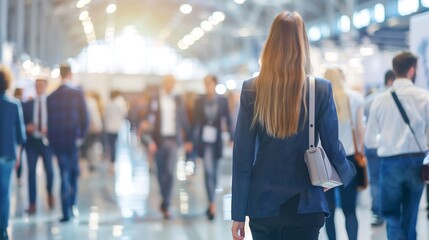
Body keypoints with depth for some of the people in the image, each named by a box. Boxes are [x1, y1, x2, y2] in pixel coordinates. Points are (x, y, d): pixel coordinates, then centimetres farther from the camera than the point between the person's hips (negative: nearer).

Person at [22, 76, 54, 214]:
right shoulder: (27, 105, 7)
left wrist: (49, 129, -17)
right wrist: (26, 128, -12)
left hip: (47, 141, -1)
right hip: (32, 141, 2)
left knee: (49, 170, 2)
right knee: (31, 172, -2)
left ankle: (50, 194, 32)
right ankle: (32, 204, 0)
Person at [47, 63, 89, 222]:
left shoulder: (51, 96, -1)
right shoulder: (78, 93, -6)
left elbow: (50, 120, 1)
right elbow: (84, 118, -8)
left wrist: (51, 140, 9)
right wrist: (81, 136, 4)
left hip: (57, 140, 1)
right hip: (73, 139, -1)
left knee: (64, 174, 7)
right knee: (74, 173, 18)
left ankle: (66, 212, 3)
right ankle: (72, 205, 17)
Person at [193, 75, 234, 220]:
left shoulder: (223, 101, 1)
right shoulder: (199, 101, 1)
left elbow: (228, 120, 1)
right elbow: (196, 121, 2)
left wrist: (232, 139, -5)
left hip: (217, 140, 1)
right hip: (204, 140, -1)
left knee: (213, 172, 12)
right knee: (209, 171, -12)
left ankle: (211, 203, 26)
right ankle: (212, 204, -15)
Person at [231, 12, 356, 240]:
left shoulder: (251, 90, -4)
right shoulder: (321, 89, -6)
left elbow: (242, 156, -3)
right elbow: (332, 146, 0)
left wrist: (239, 213, 3)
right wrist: (348, 172, 23)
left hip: (263, 205, 1)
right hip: (305, 205, -1)